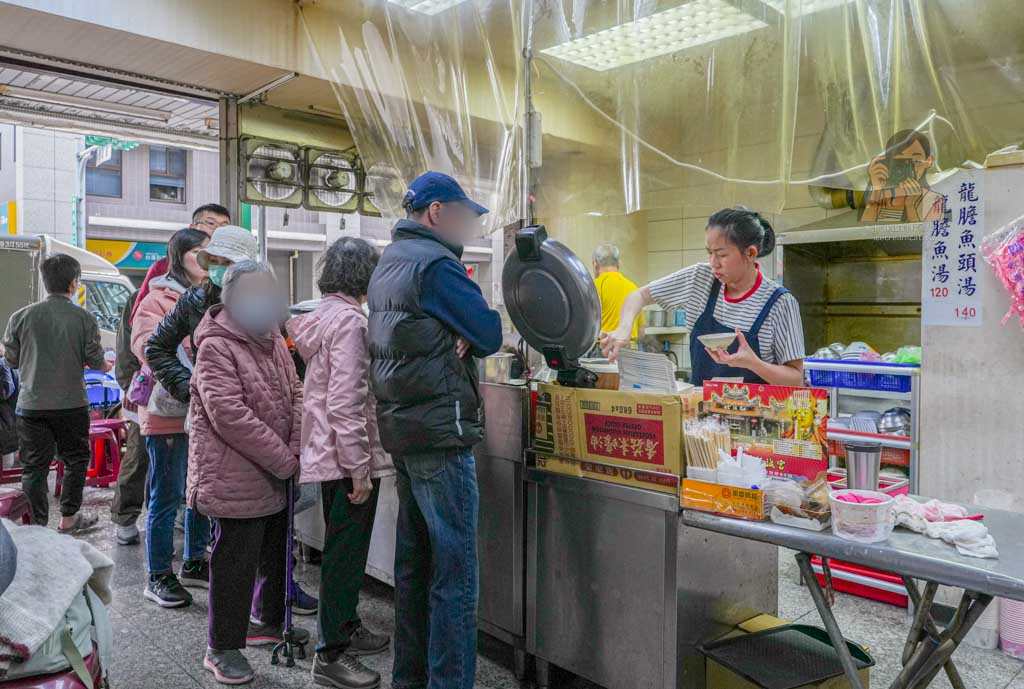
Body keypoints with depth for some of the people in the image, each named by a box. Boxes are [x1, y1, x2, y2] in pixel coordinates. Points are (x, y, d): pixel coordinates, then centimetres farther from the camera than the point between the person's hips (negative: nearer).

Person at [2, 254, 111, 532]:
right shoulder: (84, 318, -8)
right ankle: (68, 518, 26)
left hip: (31, 404, 2)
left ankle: (38, 526, 13)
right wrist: (107, 366, 18)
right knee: (76, 460, 17)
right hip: (71, 404, -1)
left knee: (34, 467, 9)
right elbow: (95, 360, -4)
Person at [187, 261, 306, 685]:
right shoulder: (216, 346, -17)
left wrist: (296, 448, -7)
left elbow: (294, 392, 8)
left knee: (277, 550, 21)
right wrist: (284, 460, -20)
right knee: (236, 561, 2)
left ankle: (273, 621, 42)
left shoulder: (272, 338, 8)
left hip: (277, 474, 8)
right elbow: (230, 416, -24)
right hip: (237, 478, -8)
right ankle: (223, 648, 20)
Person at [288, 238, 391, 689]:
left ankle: (346, 627, 37)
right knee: (346, 553, 1)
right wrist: (359, 469, -21)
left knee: (342, 549, 21)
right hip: (349, 458, -10)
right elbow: (346, 403, -24)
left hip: (328, 454, 10)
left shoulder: (321, 315, 11)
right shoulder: (349, 320, -18)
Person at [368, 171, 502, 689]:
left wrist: (453, 335, -2)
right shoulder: (436, 263, -13)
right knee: (455, 571, -3)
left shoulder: (387, 264, 17)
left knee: (414, 562, 17)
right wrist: (470, 331, 8)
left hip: (400, 428, 10)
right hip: (440, 432, -10)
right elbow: (490, 336, -13)